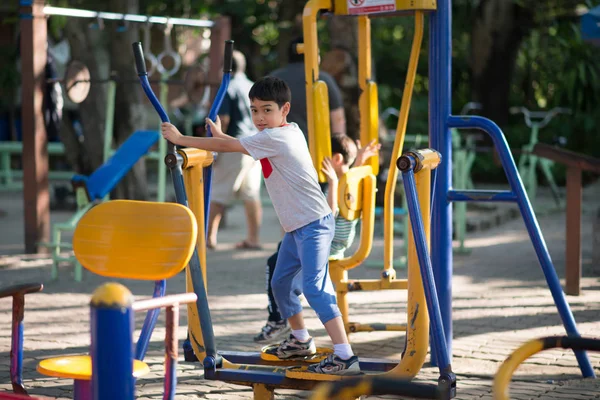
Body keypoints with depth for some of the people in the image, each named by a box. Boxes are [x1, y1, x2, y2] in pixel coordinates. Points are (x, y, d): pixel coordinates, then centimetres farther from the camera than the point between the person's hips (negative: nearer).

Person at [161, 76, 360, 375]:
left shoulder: (275, 138, -17)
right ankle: (301, 340, 36)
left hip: (313, 225, -10)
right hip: (297, 227, 10)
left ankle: (345, 356, -21)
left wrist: (180, 139, -6)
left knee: (315, 288, -17)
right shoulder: (289, 132, 11)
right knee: (281, 283, 18)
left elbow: (226, 146, -13)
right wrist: (221, 136, 22)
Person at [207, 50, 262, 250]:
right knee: (251, 194, 9)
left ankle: (209, 237, -7)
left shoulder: (228, 89, -8)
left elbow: (223, 120, -15)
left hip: (235, 147, -7)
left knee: (217, 194, -3)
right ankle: (253, 238, 9)